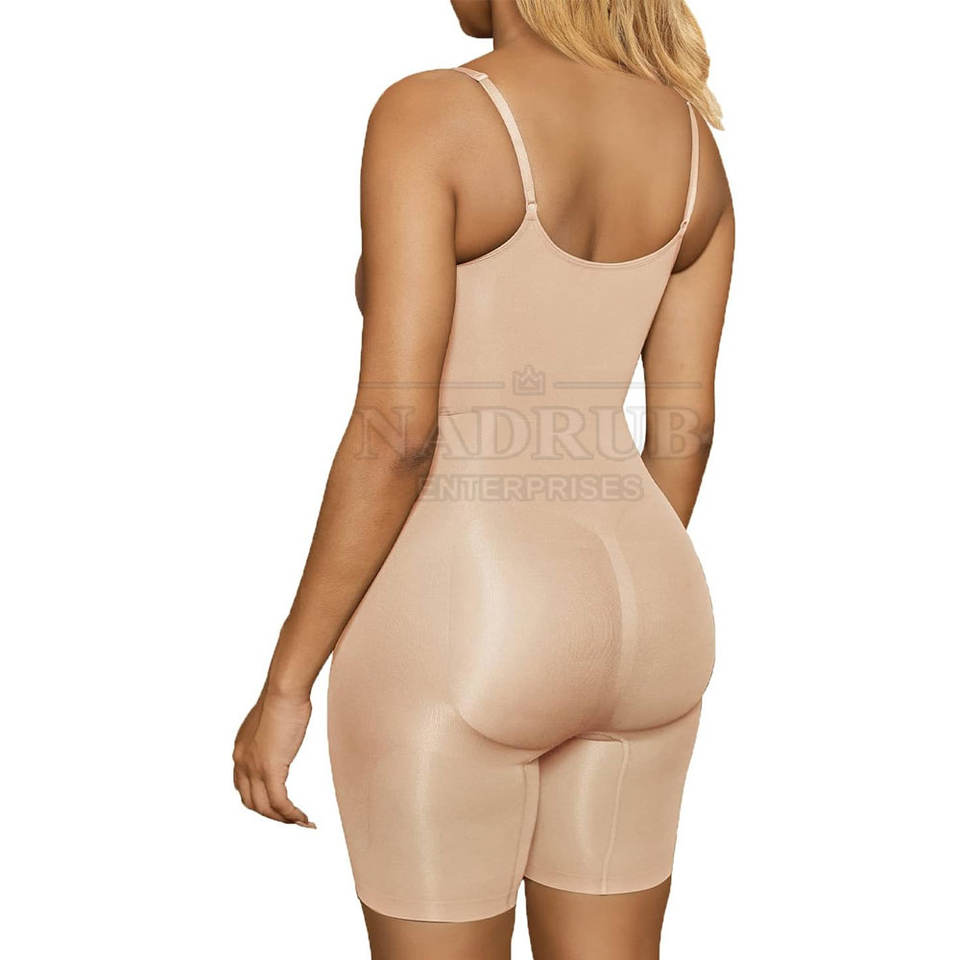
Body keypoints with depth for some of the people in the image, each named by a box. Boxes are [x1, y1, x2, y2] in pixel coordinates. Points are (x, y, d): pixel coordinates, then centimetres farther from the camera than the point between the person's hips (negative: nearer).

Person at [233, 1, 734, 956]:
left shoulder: (427, 118, -13)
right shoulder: (691, 138, 6)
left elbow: (396, 429, -19)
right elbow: (686, 427, 7)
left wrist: (285, 684, -9)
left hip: (459, 634, -6)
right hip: (632, 622, 7)